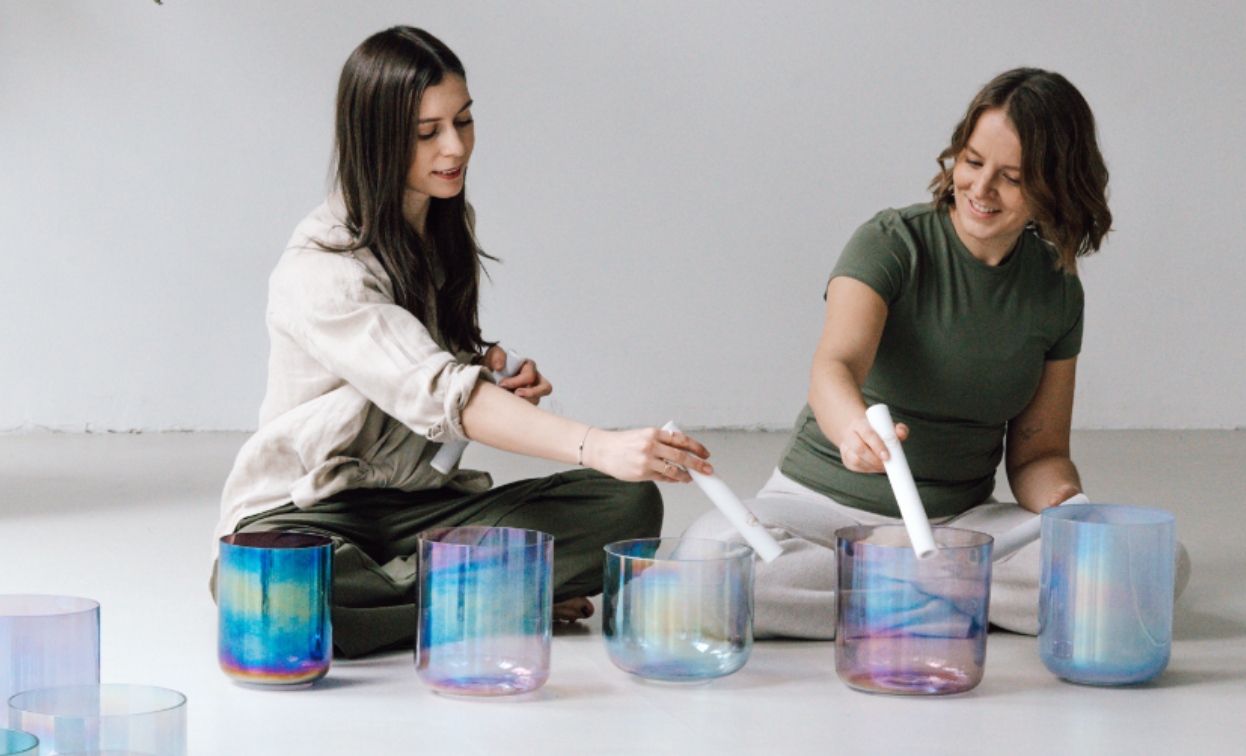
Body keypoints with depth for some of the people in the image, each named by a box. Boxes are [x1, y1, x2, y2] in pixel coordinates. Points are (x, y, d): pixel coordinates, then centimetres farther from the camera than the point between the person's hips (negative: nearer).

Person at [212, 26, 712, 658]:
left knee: (629, 505, -15)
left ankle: (400, 583, -18)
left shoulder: (450, 227, 7)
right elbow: (440, 395, -35)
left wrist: (491, 371, -1)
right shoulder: (318, 270, -20)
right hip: (307, 511, -6)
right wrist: (597, 447, -46)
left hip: (417, 504, 6)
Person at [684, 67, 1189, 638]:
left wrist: (1062, 500, -17)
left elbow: (1037, 450, 8)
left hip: (961, 519, 3)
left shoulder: (1057, 290, 4)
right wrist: (854, 428, -52)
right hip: (827, 502, -3)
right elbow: (834, 366, -28)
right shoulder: (891, 244, -10)